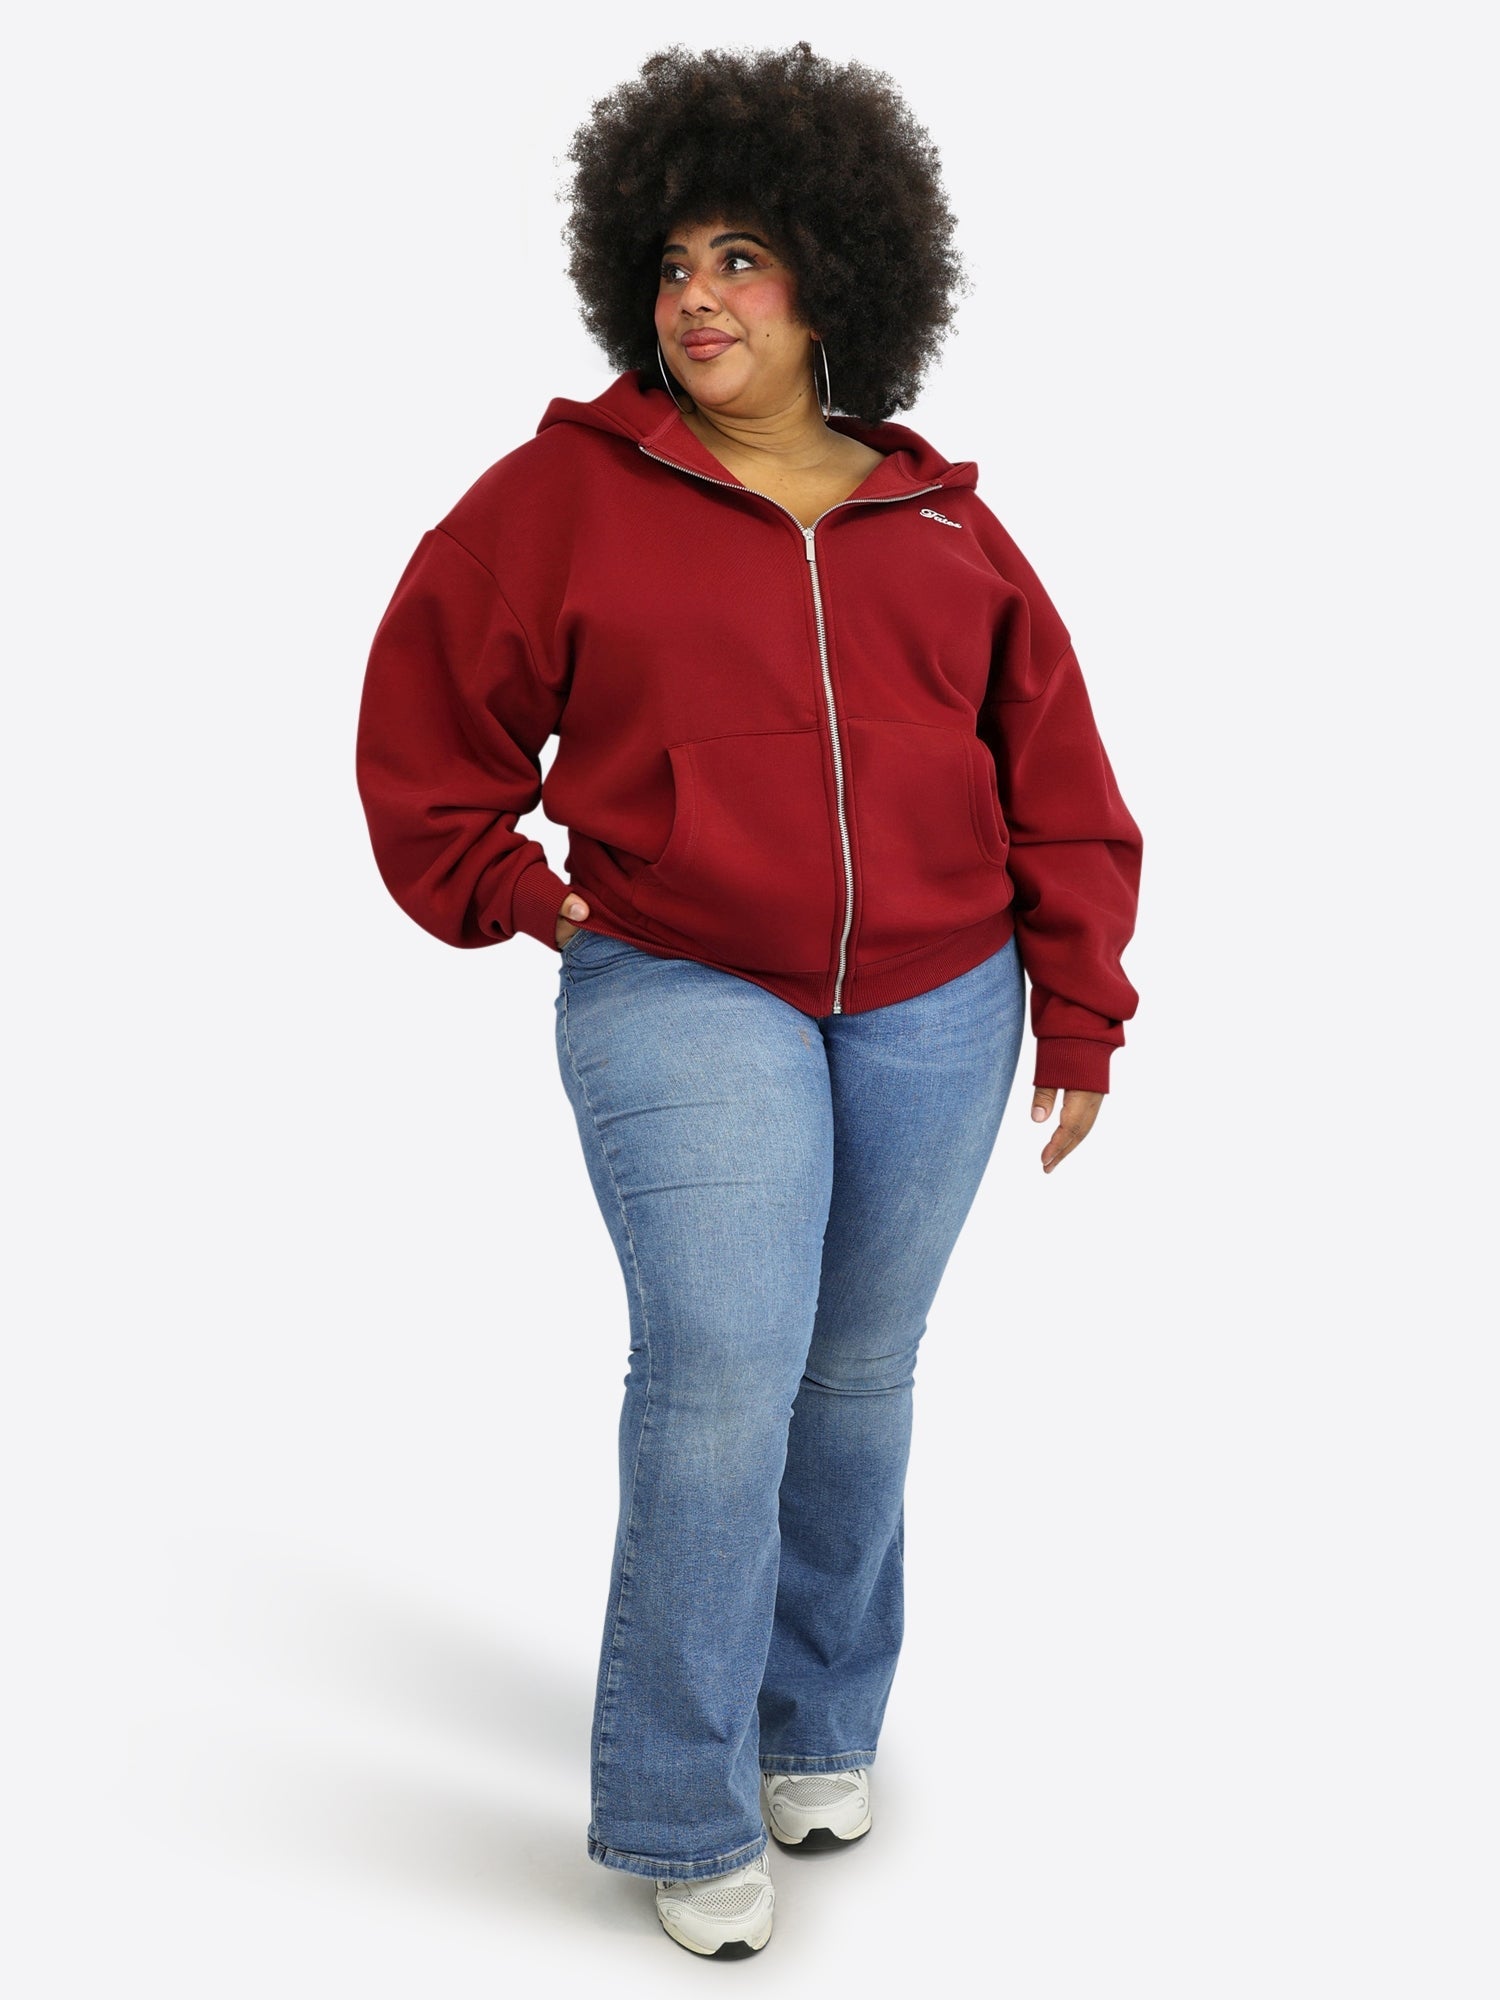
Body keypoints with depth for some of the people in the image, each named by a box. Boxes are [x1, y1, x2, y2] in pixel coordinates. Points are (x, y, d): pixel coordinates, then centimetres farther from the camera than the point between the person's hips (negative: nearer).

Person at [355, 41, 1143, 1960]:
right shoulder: (564, 493, -1)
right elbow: (426, 724, 8)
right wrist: (515, 896, 1)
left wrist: (1077, 1008, 10)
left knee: (859, 1374, 12)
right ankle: (681, 1816, 0)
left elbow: (1054, 773, 11)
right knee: (723, 1369, -14)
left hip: (933, 1011, 3)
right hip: (682, 997, -3)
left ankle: (820, 1729, 31)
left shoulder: (940, 521, 7)